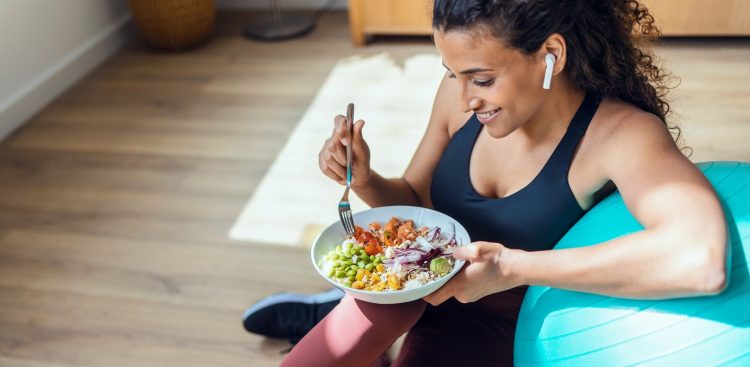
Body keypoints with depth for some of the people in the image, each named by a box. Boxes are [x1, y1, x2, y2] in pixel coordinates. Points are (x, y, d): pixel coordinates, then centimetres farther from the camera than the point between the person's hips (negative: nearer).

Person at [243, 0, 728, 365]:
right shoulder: (461, 94, -12)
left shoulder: (622, 133, -25)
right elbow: (416, 201, 3)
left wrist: (515, 267, -40)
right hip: (432, 284, 3)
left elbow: (702, 261, -44)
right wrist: (365, 182, -19)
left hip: (509, 319, -2)